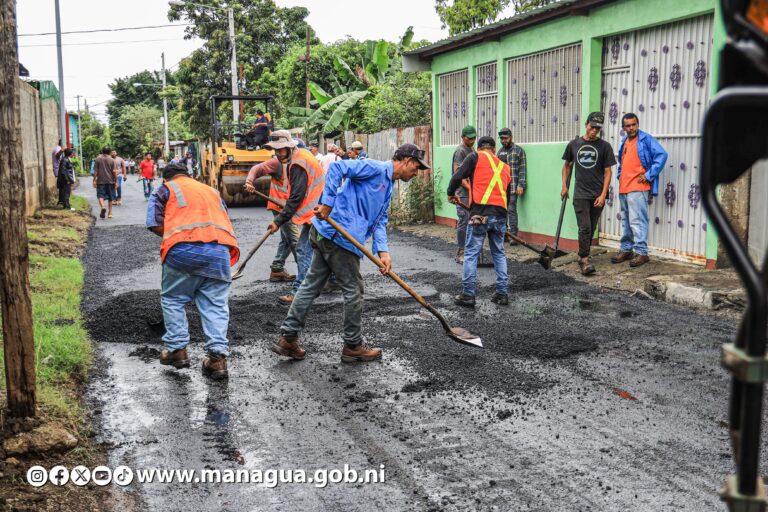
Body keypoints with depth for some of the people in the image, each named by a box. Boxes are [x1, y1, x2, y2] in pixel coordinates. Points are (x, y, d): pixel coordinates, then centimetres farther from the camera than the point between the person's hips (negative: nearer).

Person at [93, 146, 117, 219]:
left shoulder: (98, 158, 0)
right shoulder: (111, 160, -2)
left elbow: (96, 171, -2)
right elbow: (114, 171, -5)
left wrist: (94, 180, 3)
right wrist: (116, 181, 0)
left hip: (100, 181, -1)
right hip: (110, 181, 1)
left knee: (100, 195, 0)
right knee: (110, 197, 10)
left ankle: (102, 207, -28)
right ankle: (110, 213, 13)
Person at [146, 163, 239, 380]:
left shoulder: (166, 189, 18)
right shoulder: (211, 190, 32)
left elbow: (155, 225, 6)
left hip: (184, 250, -3)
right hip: (220, 251, 3)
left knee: (172, 300, 16)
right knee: (215, 305, 6)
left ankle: (177, 349, 16)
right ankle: (217, 356, -4)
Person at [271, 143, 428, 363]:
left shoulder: (388, 187, 21)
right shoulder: (375, 168, -8)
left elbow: (379, 221, 15)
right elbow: (337, 167, -19)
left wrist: (383, 251, -1)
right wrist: (327, 203, -24)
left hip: (325, 234, 10)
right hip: (339, 236, -10)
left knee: (311, 285, 12)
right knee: (353, 290, 3)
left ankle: (287, 338, 18)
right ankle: (353, 346, 16)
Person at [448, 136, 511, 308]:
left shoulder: (475, 157, 7)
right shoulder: (505, 167, 21)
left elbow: (457, 177, -2)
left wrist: (451, 194, 16)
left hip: (480, 214, -4)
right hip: (500, 215, 5)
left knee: (471, 254, 2)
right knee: (499, 254, 17)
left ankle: (468, 295, 2)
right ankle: (503, 293, 18)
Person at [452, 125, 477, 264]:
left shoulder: (472, 150, 17)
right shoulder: (460, 151, -11)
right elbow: (457, 174, -17)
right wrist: (470, 187, -22)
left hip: (472, 192, 9)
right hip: (463, 193, -9)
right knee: (464, 222, -8)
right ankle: (460, 253, -2)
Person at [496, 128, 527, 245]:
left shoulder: (519, 150, -1)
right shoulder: (500, 151, 17)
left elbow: (522, 169, -6)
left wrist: (521, 185, -13)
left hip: (513, 186, -6)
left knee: (511, 210, -9)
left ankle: (513, 235, -7)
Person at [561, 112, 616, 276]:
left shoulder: (604, 146, 0)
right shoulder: (574, 144, 4)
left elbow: (607, 172, -1)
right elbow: (567, 165, 18)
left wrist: (603, 195, -8)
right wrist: (564, 186, 9)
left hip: (597, 196, 1)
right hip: (580, 194, -1)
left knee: (592, 229, 10)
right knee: (584, 228, -10)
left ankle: (584, 255, 24)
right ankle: (584, 260, -9)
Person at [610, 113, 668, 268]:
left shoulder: (646, 139, -5)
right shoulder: (624, 142, 18)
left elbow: (662, 155, -14)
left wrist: (649, 175, -15)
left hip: (638, 188, -8)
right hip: (623, 188, 8)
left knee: (637, 220, -12)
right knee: (626, 222, 13)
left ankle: (641, 252, -9)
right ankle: (626, 250, 21)